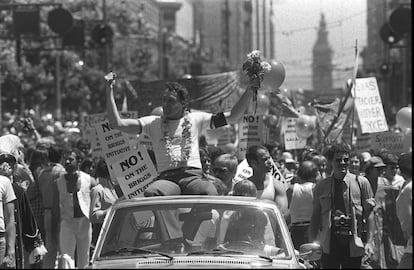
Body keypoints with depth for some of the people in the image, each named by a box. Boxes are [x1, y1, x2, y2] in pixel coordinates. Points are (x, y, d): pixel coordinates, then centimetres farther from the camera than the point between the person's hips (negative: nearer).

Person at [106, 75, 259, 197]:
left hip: (193, 176, 0)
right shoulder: (153, 123, 19)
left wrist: (250, 91, 10)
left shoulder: (196, 119, 19)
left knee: (209, 193, -36)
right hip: (166, 178, 0)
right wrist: (109, 91, 8)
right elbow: (117, 124, 12)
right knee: (150, 194, -37)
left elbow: (232, 117, 18)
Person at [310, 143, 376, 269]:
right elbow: (315, 216, 9)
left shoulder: (361, 183, 2)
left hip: (353, 243, -1)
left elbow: (368, 214, 1)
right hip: (329, 243, 1)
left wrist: (369, 242, -6)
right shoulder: (321, 187, 7)